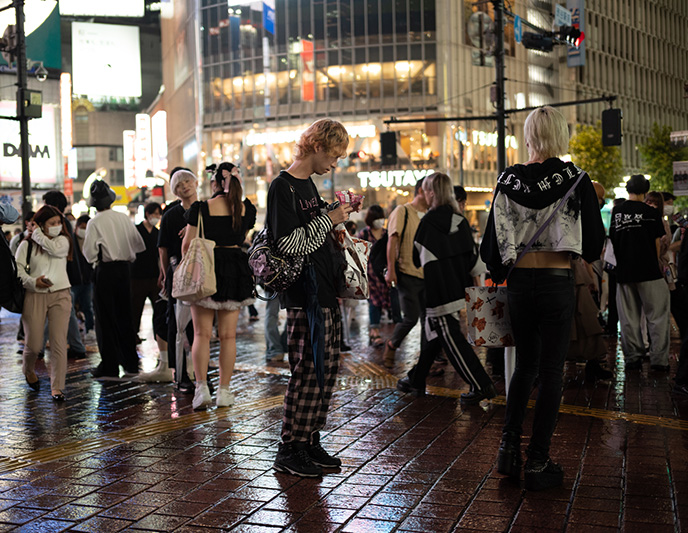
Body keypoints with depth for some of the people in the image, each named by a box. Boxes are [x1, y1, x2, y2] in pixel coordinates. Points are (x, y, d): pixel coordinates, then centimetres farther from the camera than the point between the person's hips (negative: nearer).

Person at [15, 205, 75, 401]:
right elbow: (17, 269, -3)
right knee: (34, 344, 2)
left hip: (60, 295, 1)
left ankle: (57, 386, -1)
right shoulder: (27, 245, 4)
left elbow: (54, 249, -15)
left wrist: (36, 233, -3)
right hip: (34, 297, -1)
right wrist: (33, 281, -19)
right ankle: (29, 370, 36)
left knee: (59, 342, -7)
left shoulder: (63, 240, 7)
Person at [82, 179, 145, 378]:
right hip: (124, 269, 5)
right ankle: (131, 363, 20)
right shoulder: (124, 218, 3)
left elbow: (89, 253, -12)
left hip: (106, 271, -5)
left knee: (106, 319, 2)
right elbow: (139, 244, 7)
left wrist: (96, 259, 8)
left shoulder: (94, 222, -10)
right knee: (124, 316, 14)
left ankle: (109, 366, 3)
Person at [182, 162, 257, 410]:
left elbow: (187, 244, -2)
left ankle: (201, 387, -8)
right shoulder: (247, 209, 1)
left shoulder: (201, 208, -6)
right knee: (228, 335, 7)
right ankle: (224, 391, 10)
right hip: (236, 271, 2)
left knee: (201, 333, 4)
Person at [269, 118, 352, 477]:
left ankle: (309, 441, 21)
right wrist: (329, 220, -13)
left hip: (325, 292, 9)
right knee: (308, 370, -7)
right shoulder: (282, 186, -11)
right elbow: (288, 244, -18)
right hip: (303, 295, -9)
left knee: (328, 367, 10)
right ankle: (289, 450, 4)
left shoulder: (309, 185, 17)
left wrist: (337, 215, 12)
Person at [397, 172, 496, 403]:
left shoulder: (429, 221, -12)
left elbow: (416, 258, -6)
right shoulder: (461, 220, 7)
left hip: (439, 289, -8)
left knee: (450, 337, -5)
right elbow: (473, 255, 9)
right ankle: (416, 380, 26)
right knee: (437, 333, 15)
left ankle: (480, 385, -8)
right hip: (459, 287, 8)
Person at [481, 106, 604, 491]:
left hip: (519, 282, 3)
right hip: (558, 282, -3)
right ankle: (538, 462, 9)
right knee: (551, 371, 5)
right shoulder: (575, 178, -8)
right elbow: (595, 243, -5)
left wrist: (501, 273, 19)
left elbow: (493, 242, 2)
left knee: (525, 365, 19)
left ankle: (509, 447, 15)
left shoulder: (509, 180, -1)